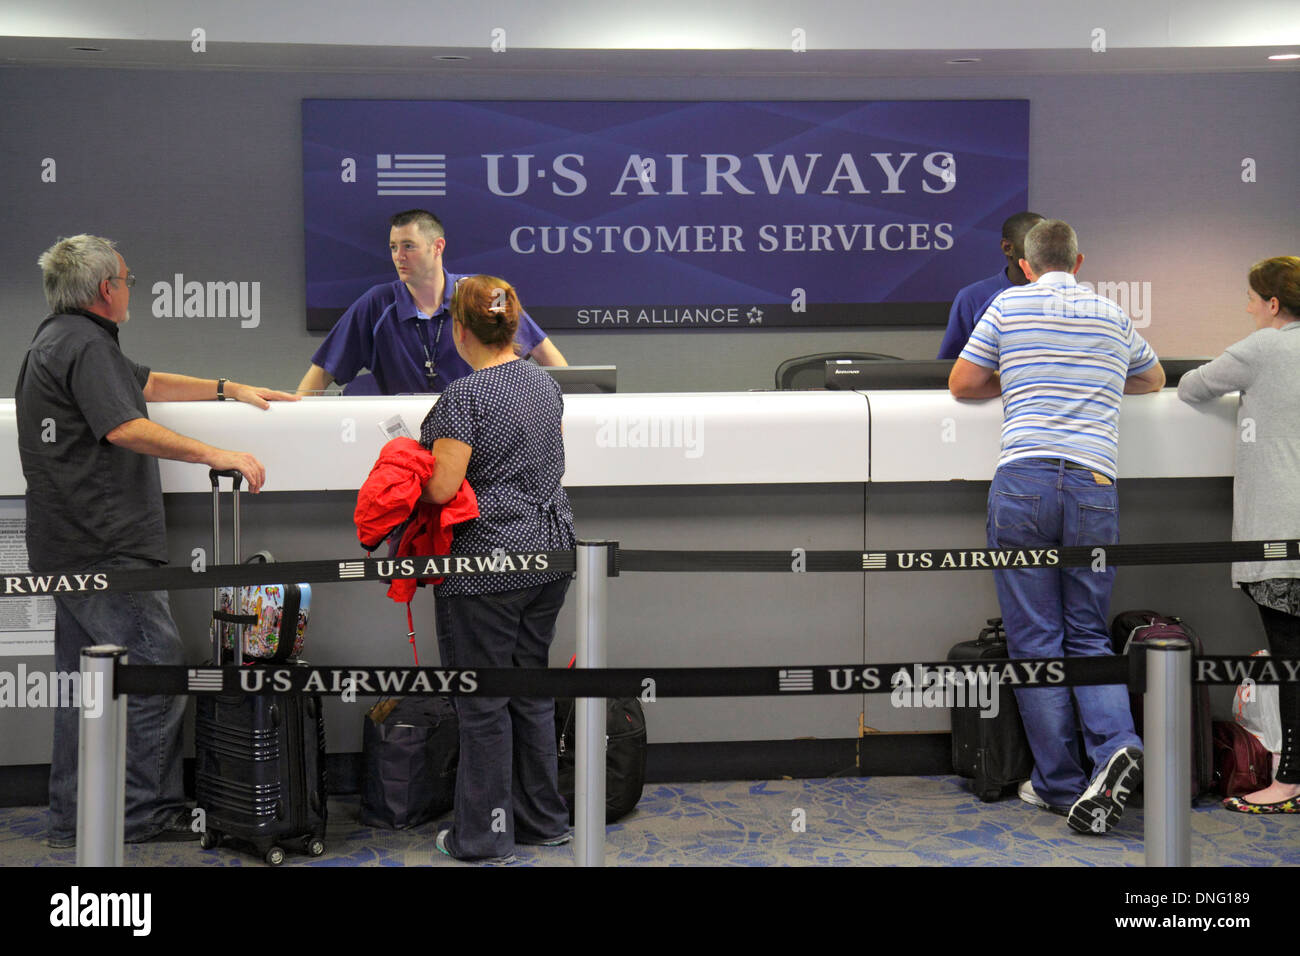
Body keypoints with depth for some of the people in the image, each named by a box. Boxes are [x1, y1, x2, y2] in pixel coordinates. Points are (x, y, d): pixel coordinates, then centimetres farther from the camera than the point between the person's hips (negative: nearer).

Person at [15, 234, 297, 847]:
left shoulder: (61, 339, 21)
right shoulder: (84, 344, -13)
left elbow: (145, 383, 30)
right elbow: (125, 429, -24)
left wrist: (229, 389, 30)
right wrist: (217, 456, -23)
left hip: (73, 548, 11)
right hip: (105, 549, -11)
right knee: (160, 668, -6)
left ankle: (73, 820, 18)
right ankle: (145, 812, -1)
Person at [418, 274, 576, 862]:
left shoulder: (465, 396, -17)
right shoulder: (545, 384, 8)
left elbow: (443, 488, -19)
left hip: (488, 566, -8)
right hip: (550, 552, 8)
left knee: (483, 703, 3)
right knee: (531, 690, 17)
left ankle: (485, 837, 13)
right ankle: (544, 820, 26)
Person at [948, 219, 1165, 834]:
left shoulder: (1009, 305, 8)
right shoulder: (1112, 316, 17)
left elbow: (962, 384, 12)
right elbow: (1154, 379, 35)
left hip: (1024, 481, -2)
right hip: (1094, 488, 3)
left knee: (1035, 641, 3)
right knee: (1087, 635, 12)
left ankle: (1061, 785, 7)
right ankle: (1116, 745, -11)